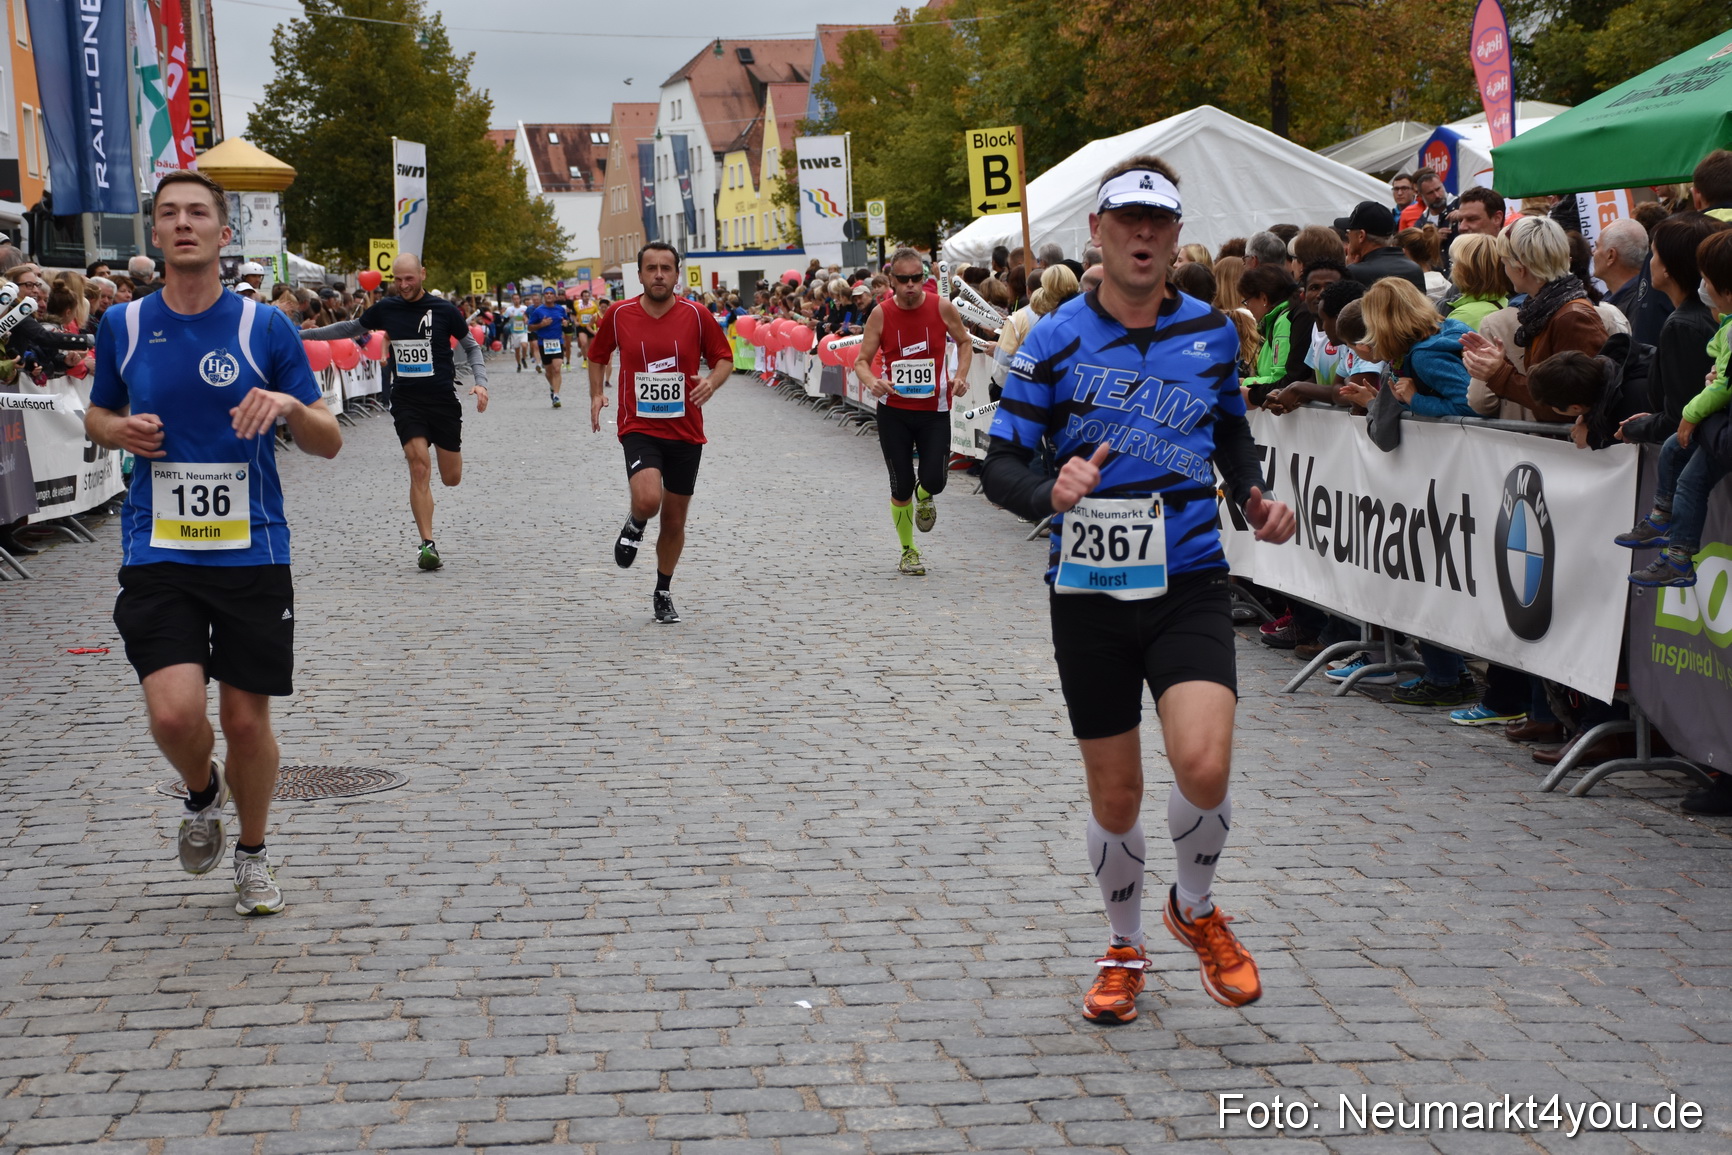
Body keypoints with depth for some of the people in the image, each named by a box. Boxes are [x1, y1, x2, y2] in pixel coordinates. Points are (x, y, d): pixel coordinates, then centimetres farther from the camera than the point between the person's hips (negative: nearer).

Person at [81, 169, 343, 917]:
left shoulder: (265, 327, -1)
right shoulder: (122, 326, 4)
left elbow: (329, 443, 1)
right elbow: (97, 415, 20)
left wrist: (290, 405, -20)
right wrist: (121, 430, -3)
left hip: (252, 553, 0)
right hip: (158, 555, 1)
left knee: (247, 720, 5)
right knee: (174, 713, -15)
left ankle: (252, 855, 30)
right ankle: (202, 795, 21)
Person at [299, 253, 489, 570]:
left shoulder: (444, 310, -4)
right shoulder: (385, 309, 2)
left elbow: (471, 346, 8)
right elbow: (351, 328, 18)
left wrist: (480, 382, -8)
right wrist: (303, 334, 19)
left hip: (443, 399, 0)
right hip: (406, 400, 0)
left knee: (451, 478, 7)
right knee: (420, 469, -16)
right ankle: (427, 545, -13)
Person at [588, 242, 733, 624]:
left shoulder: (696, 315, -4)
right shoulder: (618, 315, -2)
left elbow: (724, 357, 6)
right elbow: (597, 355, 15)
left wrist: (712, 382, -15)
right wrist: (597, 394, 1)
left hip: (686, 432, 2)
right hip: (639, 428, -1)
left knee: (675, 520, 10)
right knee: (648, 499, -28)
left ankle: (663, 593, 30)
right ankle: (634, 526, 10)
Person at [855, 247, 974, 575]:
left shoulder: (942, 308, -6)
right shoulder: (881, 314, -6)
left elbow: (964, 341, 10)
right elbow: (861, 361, -3)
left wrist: (960, 375, -7)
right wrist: (872, 382, -25)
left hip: (934, 409, 0)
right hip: (893, 411, 0)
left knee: (934, 479, -11)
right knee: (901, 485, 2)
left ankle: (924, 499, 30)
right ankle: (908, 552, 23)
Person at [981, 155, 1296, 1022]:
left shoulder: (1212, 331, 5)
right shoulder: (1055, 339, -3)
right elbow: (999, 464, -4)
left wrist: (1254, 495, 3)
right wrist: (1050, 494, -25)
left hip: (1190, 582, 1)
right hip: (1090, 592, -1)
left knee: (1204, 765, -19)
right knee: (1115, 796, 7)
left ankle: (1196, 909, 12)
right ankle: (1124, 947, 33)